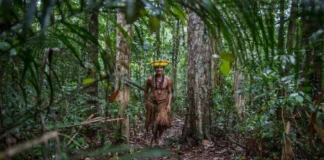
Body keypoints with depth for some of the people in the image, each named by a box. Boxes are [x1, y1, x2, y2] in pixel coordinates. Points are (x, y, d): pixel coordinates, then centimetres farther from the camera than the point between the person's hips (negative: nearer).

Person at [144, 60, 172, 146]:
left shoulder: (168, 80, -7)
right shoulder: (150, 79, -7)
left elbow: (170, 93, 1)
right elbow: (146, 91, 7)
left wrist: (169, 104, -7)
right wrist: (146, 102, 11)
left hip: (163, 103, -1)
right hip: (152, 103, 1)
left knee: (163, 121, -17)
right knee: (154, 123, 7)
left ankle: (160, 137, 10)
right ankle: (154, 136, 37)